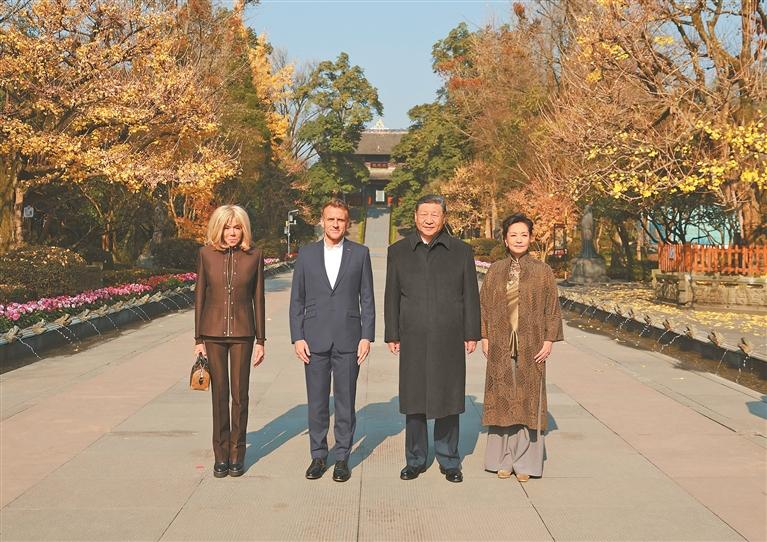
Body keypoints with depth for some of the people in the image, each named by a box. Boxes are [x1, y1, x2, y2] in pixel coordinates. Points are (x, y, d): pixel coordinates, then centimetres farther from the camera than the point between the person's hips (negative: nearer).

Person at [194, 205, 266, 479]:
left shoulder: (254, 256, -1)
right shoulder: (207, 253, 0)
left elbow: (258, 299, 3)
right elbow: (200, 296, 3)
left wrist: (261, 340, 3)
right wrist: (198, 339, 2)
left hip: (242, 333, 0)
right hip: (213, 332, 0)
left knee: (240, 395, 4)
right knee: (219, 395, 6)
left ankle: (237, 454, 16)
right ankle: (220, 455, 16)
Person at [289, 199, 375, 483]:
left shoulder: (360, 253, 4)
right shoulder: (306, 254, 6)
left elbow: (367, 299, 4)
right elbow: (297, 299, 6)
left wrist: (367, 336, -4)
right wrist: (297, 337, -1)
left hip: (348, 339, -1)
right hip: (315, 339, 1)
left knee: (345, 402, 4)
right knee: (317, 402, 7)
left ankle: (342, 457, 15)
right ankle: (318, 456, 19)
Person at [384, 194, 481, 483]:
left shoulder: (461, 251, 5)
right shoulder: (398, 251, 7)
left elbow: (470, 296, 6)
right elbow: (392, 296, 8)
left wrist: (471, 334, 2)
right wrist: (392, 335, 4)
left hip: (449, 340, -1)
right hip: (413, 340, 1)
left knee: (447, 399, 5)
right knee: (413, 399, 6)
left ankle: (449, 461, 18)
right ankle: (415, 460, 19)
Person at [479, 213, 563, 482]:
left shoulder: (542, 271, 1)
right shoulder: (495, 271, 6)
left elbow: (552, 308, 1)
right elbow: (484, 306, 9)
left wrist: (549, 340, -6)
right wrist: (484, 338, 1)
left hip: (531, 347, -1)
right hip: (500, 346, 2)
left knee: (528, 399, 2)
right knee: (502, 399, 5)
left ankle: (525, 462, 11)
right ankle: (503, 459, 16)